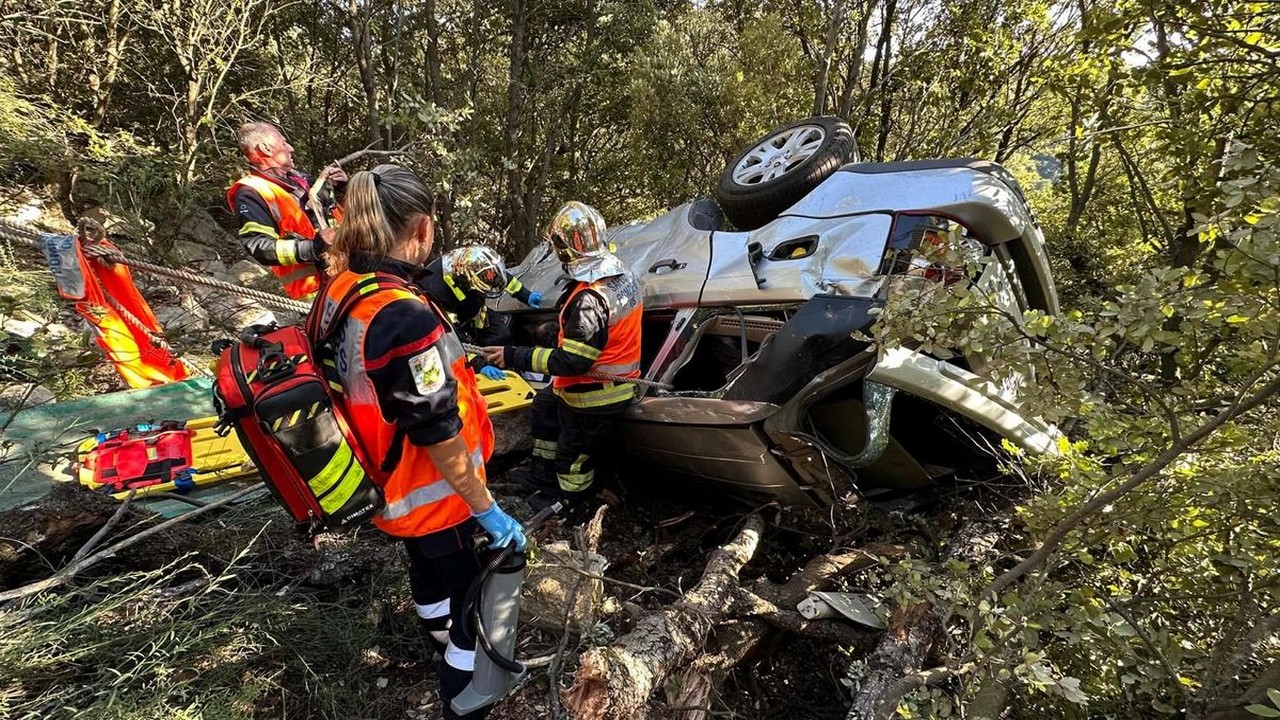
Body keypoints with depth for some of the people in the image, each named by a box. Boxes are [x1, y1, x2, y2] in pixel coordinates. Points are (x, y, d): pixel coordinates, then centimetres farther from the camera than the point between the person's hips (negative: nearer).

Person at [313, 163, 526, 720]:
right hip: (428, 494, -9)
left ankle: (443, 641, 60)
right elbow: (439, 435, -28)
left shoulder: (338, 289, -6)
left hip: (385, 487, 9)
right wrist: (486, 510, -18)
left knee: (427, 568, 32)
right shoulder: (405, 316, -33)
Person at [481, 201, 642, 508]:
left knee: (574, 455, 13)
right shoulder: (623, 274, -4)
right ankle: (542, 477, 46)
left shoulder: (590, 299, -32)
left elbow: (571, 361, -30)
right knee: (544, 406, 31)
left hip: (592, 397, -10)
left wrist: (514, 357, -24)